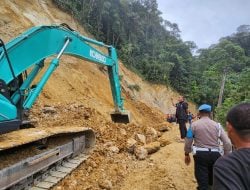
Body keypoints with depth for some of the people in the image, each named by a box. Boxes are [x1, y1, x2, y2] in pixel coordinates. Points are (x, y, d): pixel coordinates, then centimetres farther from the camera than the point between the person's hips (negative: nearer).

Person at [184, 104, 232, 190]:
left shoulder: (194, 124, -3)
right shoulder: (217, 125, 3)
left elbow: (188, 141, -1)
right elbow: (228, 143, -1)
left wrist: (187, 154, 13)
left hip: (200, 155, -3)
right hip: (215, 155, 3)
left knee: (203, 183, 5)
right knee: (213, 182, 25)